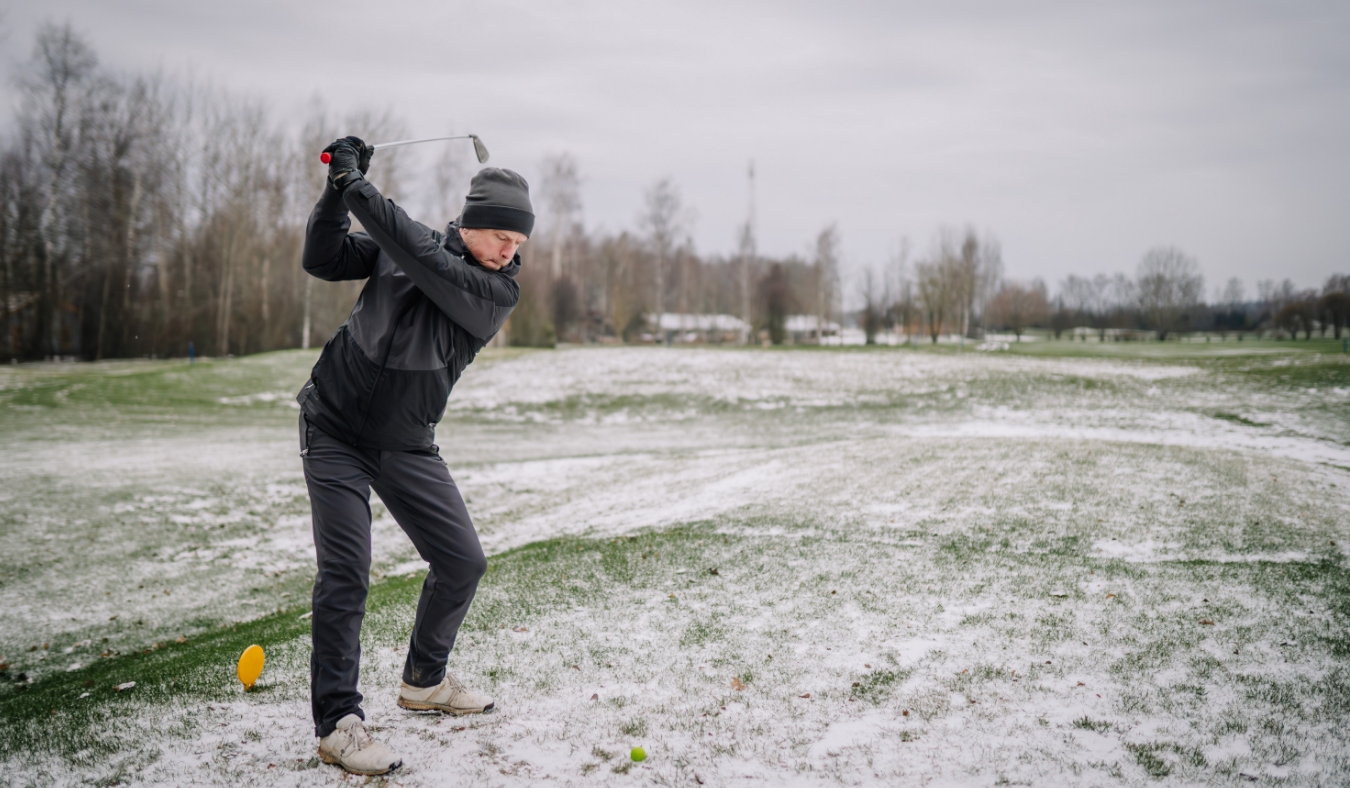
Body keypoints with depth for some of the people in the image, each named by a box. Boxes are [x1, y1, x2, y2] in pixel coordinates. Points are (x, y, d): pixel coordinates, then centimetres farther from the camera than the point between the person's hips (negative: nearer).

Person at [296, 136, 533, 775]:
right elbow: (322, 260, -4)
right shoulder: (398, 244, -5)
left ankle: (424, 680, 26)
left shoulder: (498, 291, -13)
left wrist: (357, 185, -26)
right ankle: (337, 722, -5)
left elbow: (422, 257, -27)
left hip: (407, 445, 2)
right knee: (345, 572, -12)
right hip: (335, 428, -2)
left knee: (463, 562, 3)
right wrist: (337, 191, -17)